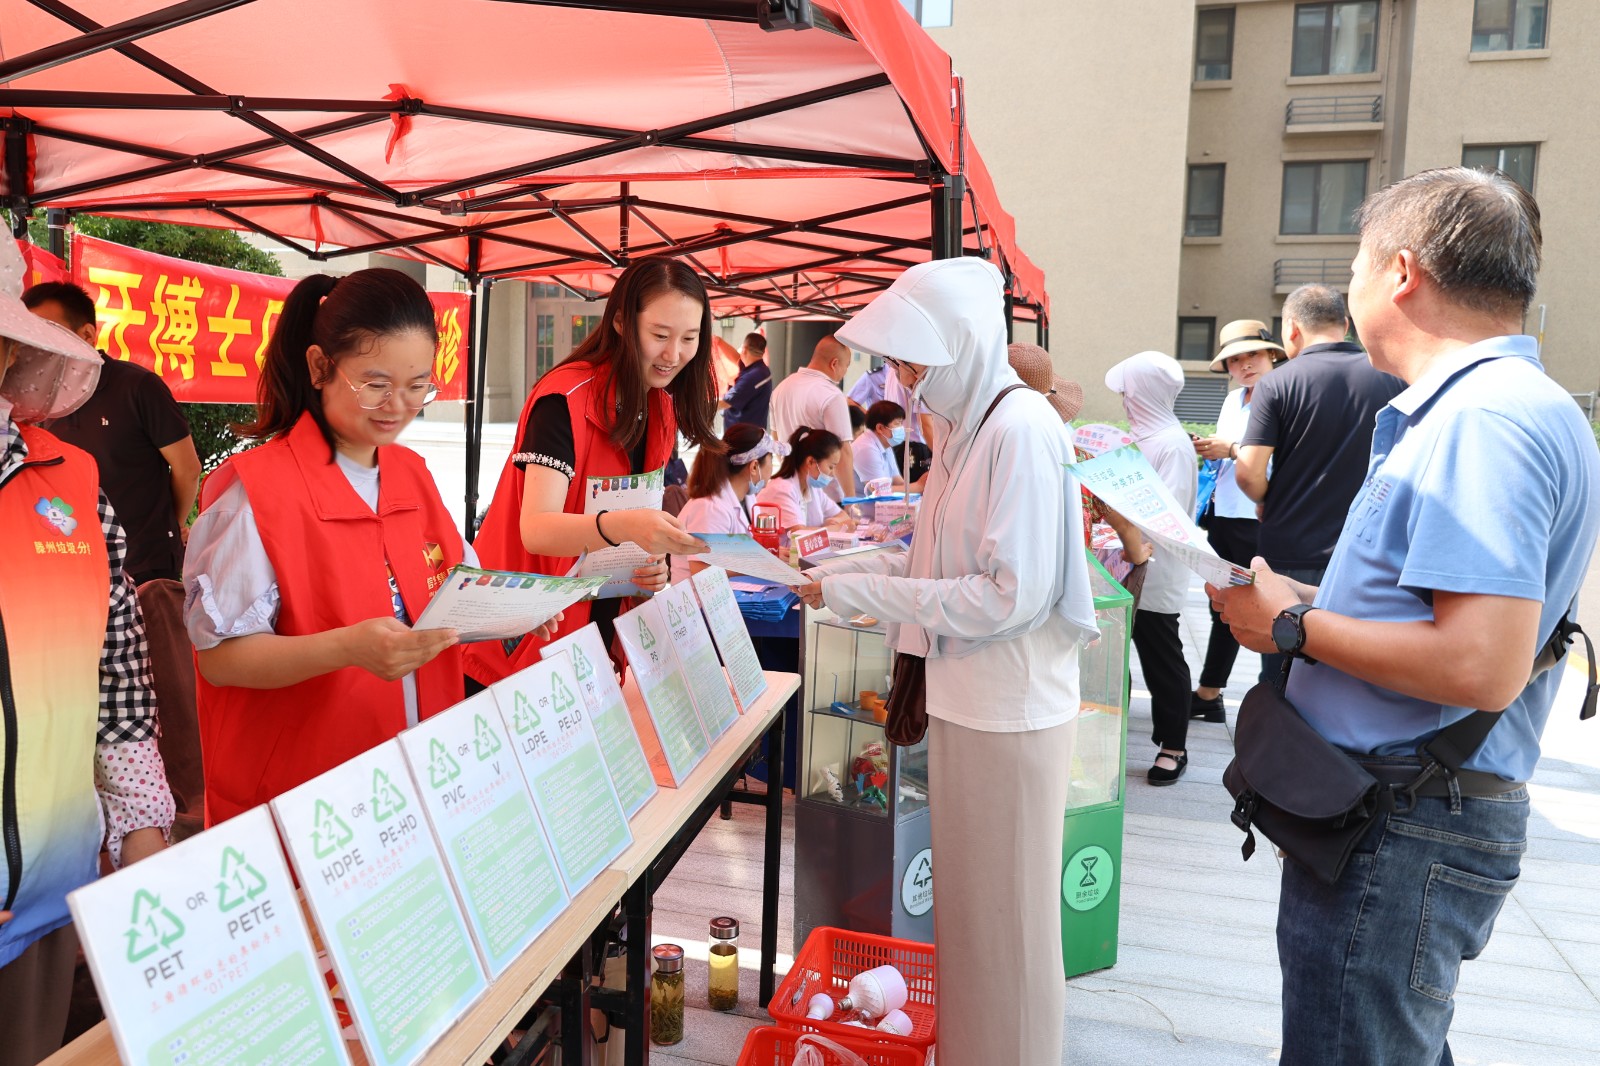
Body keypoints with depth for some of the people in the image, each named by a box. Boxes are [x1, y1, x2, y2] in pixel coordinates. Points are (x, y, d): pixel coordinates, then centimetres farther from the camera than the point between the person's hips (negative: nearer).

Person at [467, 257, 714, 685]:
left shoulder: (663, 408, 2)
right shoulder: (564, 399, -20)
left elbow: (641, 516, 8)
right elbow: (536, 528, -29)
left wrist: (655, 562, -14)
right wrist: (624, 526, -46)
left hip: (602, 625, 6)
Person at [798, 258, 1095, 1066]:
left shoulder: (1022, 430, -19)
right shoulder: (967, 425, 9)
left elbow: (1012, 595, -23)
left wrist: (862, 594, -19)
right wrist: (841, 573, 4)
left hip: (1009, 712, -9)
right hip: (966, 699, 9)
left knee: (1005, 921, 9)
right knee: (964, 906, 22)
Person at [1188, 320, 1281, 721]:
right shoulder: (1233, 400, 14)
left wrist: (1231, 449, -19)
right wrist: (1209, 451, 3)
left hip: (1260, 522, -9)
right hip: (1224, 516, 9)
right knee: (1222, 608, 17)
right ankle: (1208, 695, 28)